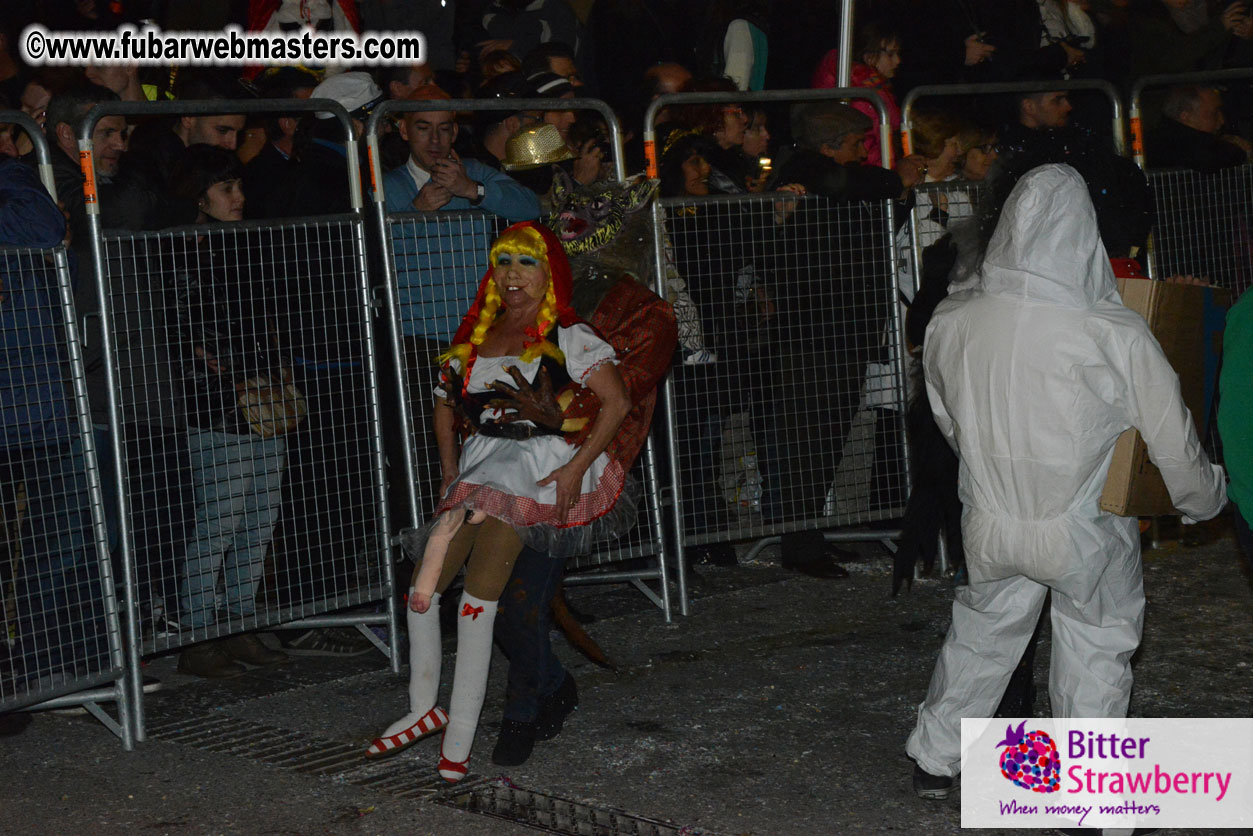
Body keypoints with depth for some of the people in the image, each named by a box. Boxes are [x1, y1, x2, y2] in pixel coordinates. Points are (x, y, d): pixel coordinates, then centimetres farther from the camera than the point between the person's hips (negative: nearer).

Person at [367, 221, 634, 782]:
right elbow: (445, 405, 28)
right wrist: (449, 474, 15)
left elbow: (617, 402, -4)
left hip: (541, 465, -5)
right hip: (480, 467, 5)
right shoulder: (473, 339, 17)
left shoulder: (567, 338, 3)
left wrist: (576, 468, -13)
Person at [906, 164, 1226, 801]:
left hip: (992, 527, 4)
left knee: (980, 635, 25)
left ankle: (933, 761, 39)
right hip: (1086, 535, -3)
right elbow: (1173, 441, -11)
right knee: (1095, 656, 15)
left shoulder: (950, 323, -12)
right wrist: (1206, 498, 10)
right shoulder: (1116, 337, -23)